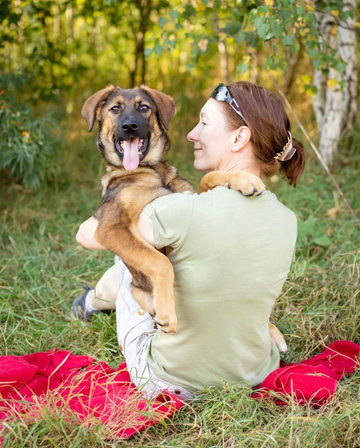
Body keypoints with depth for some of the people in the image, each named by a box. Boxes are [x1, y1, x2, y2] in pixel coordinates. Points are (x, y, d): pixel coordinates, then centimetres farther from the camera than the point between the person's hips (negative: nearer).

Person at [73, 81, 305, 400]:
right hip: (253, 379, 5)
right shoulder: (287, 221, -10)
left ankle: (94, 300, 50)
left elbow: (87, 235, -13)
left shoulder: (185, 212, -28)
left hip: (170, 384, -5)